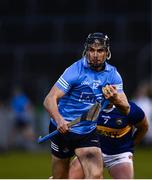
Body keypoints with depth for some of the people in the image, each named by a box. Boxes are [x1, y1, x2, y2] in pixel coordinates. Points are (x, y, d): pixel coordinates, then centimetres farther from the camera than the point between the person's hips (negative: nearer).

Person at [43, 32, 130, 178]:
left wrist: (115, 99, -32)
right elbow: (49, 100, -24)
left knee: (96, 175, -15)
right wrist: (59, 119, -43)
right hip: (63, 129, -3)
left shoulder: (112, 75, -3)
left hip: (89, 133, 3)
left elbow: (126, 110, -9)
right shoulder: (75, 71, -17)